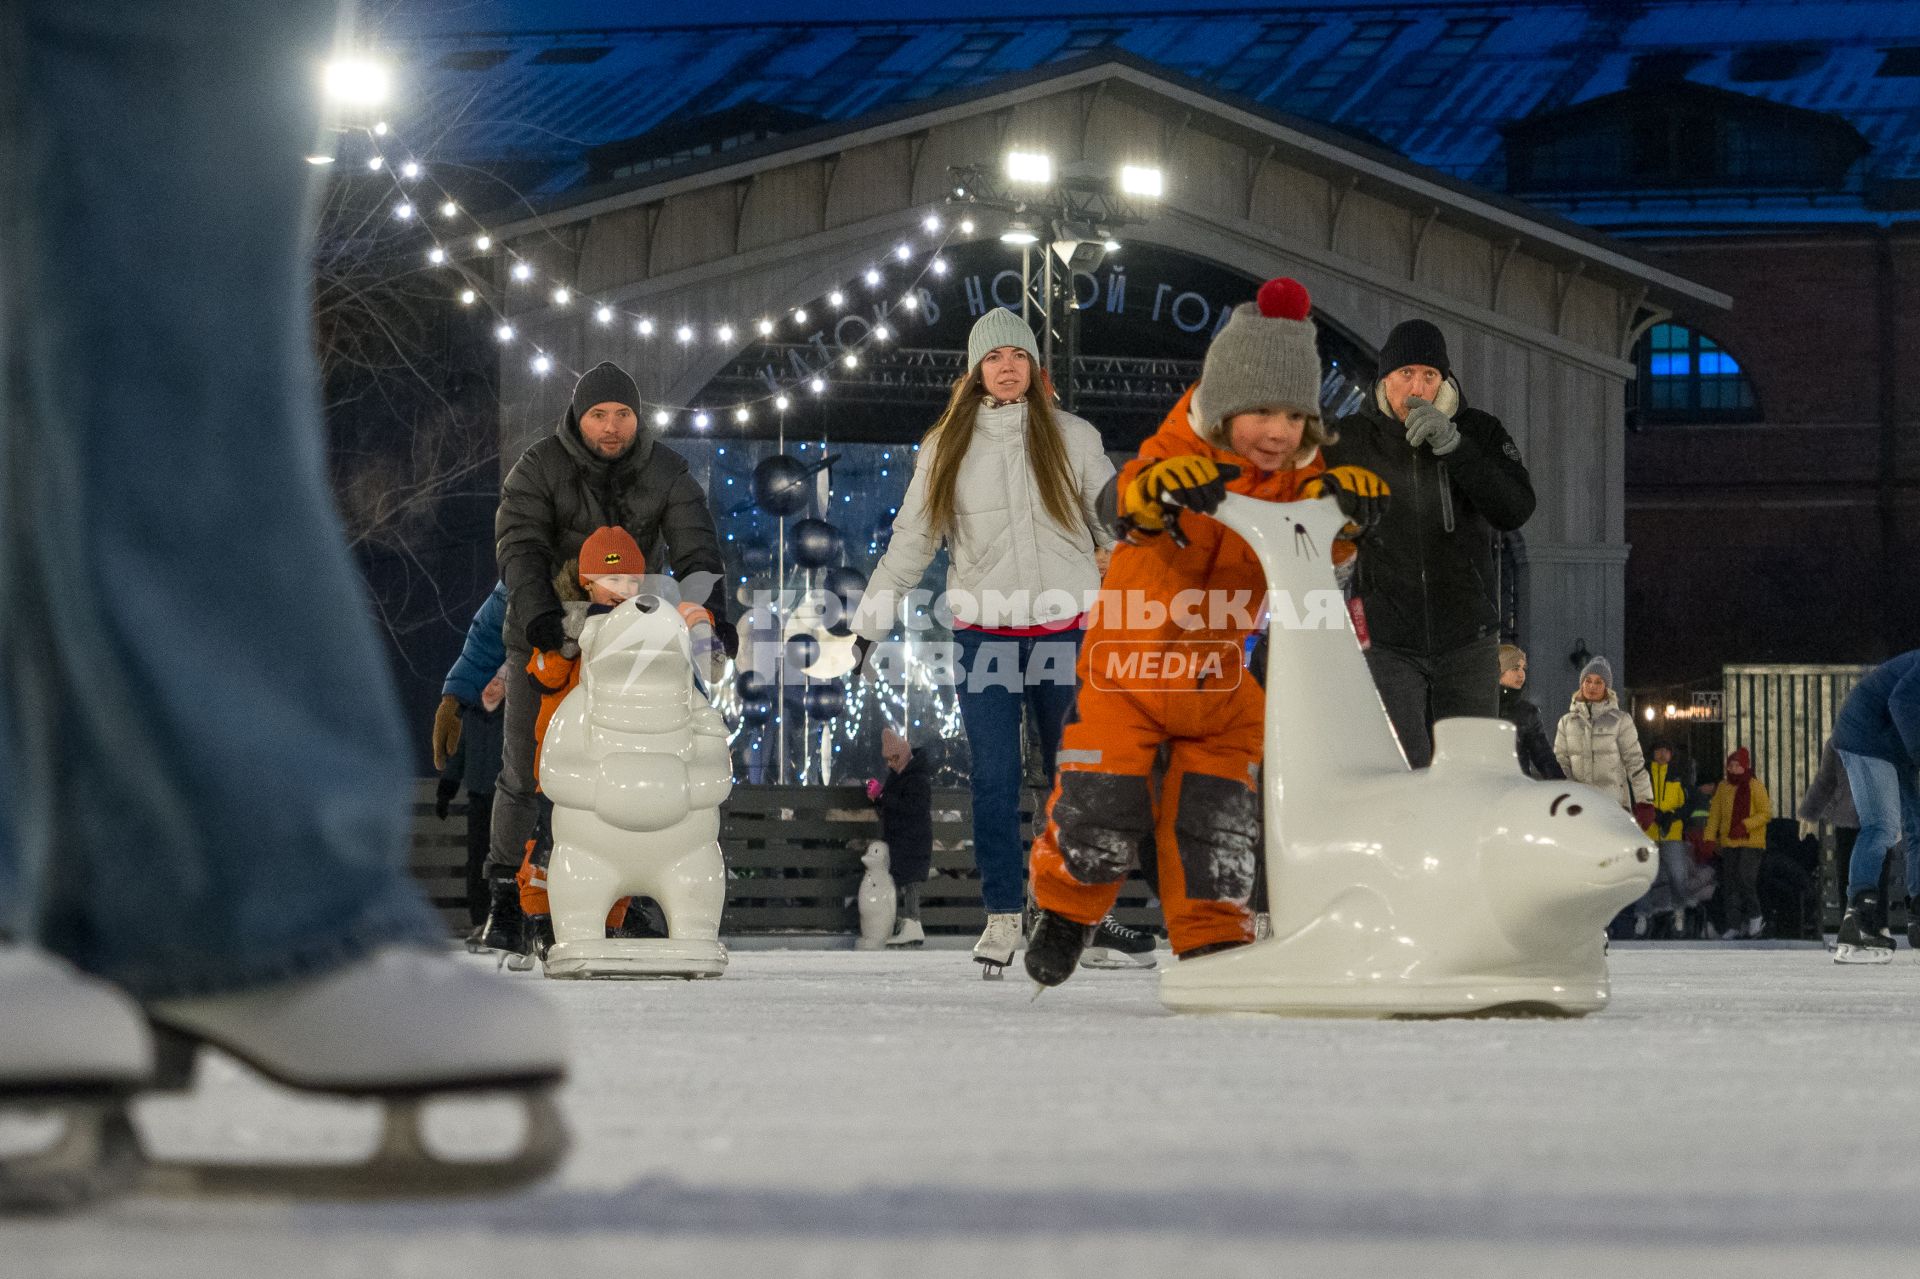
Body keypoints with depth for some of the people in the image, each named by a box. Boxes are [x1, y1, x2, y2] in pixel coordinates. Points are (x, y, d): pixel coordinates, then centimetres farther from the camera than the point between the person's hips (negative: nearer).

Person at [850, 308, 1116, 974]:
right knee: (994, 777, -4)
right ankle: (1002, 916, 1)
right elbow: (911, 539, 11)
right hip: (984, 632, 0)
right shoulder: (945, 447, 7)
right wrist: (872, 618, 8)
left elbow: (1117, 525, 9)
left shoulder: (1073, 438, 4)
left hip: (1064, 626, 0)